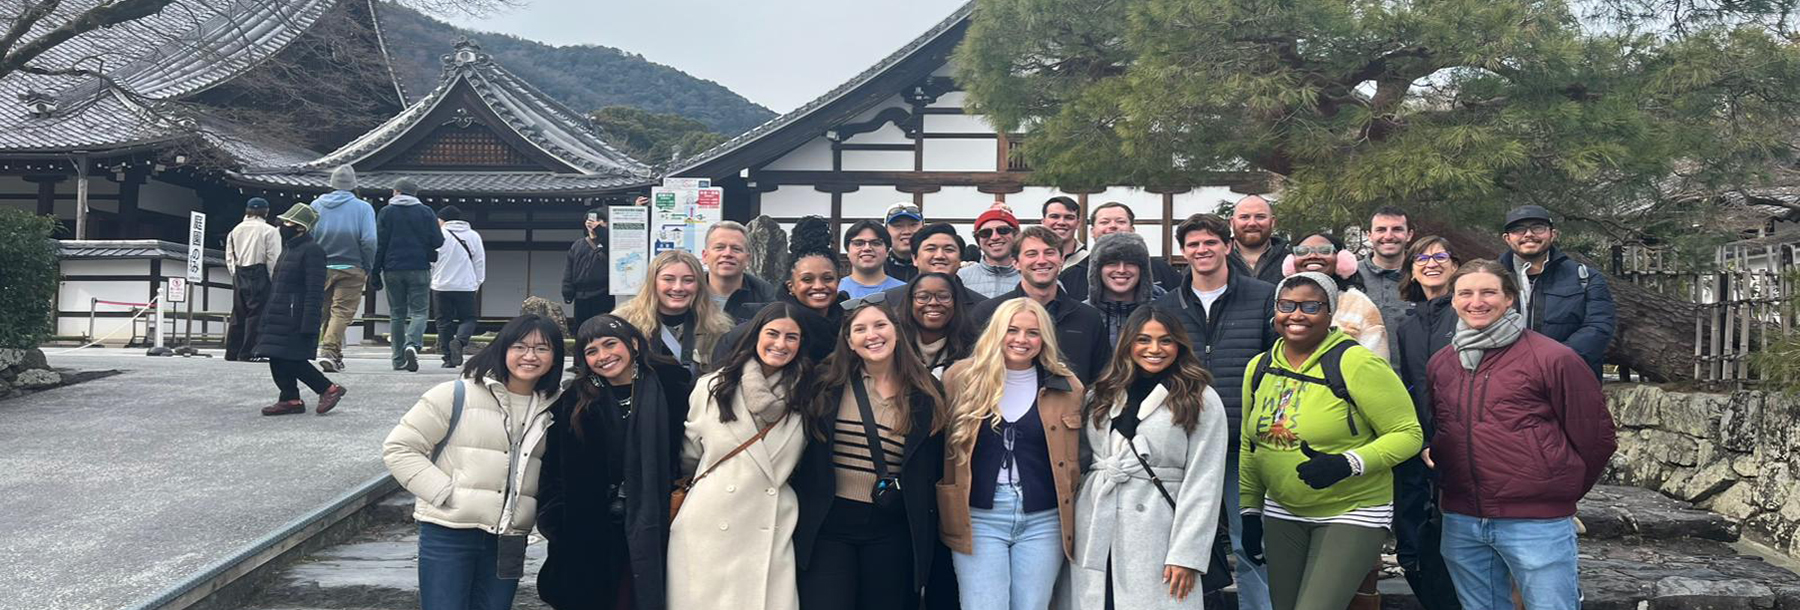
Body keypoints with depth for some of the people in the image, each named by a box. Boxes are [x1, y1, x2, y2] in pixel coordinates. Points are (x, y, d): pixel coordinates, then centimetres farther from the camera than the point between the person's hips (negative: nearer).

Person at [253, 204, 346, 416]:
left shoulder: (311, 251, -13)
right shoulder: (289, 248, 18)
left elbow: (314, 291, -19)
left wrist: (309, 325, -23)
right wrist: (267, 316, 22)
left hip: (295, 317, -10)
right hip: (279, 317, 10)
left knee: (290, 360, -11)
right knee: (277, 359, 7)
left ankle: (328, 389, 0)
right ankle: (290, 399, 15)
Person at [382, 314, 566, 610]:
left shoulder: (555, 408, 6)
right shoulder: (457, 394, -6)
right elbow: (398, 447, -5)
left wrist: (541, 512, 3)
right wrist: (443, 492, -11)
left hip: (509, 541, 4)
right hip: (448, 534, -4)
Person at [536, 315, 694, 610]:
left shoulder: (674, 388, -3)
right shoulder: (574, 404, 4)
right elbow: (552, 470, 7)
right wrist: (555, 523, 1)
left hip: (652, 529, -2)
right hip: (589, 538, 2)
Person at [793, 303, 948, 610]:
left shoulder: (926, 393, 1)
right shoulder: (828, 384, -1)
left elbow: (932, 471, 6)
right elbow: (804, 451, 6)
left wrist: (927, 538, 6)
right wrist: (798, 514, 1)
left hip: (893, 530, 1)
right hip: (828, 523, 0)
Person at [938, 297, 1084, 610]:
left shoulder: (1067, 387, 5)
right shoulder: (960, 378, 1)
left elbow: (1071, 462, 12)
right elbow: (944, 447, 7)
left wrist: (1068, 512, 9)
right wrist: (946, 513, 5)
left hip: (1043, 522, 1)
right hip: (979, 519, -1)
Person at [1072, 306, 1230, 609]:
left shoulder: (1201, 400, -1)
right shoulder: (1101, 395, 13)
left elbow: (1204, 480, -5)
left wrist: (1186, 554, -11)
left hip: (1157, 537, -4)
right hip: (1096, 534, 4)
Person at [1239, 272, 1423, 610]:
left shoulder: (1355, 363, -15)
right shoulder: (1259, 368, 4)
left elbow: (1408, 434, -15)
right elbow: (1249, 446, 13)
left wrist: (1349, 463, -27)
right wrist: (1249, 509, 11)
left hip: (1353, 513, -6)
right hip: (1282, 513, 6)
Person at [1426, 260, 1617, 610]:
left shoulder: (1553, 358, -8)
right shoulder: (1439, 364, 9)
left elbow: (1596, 436, -2)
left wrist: (1562, 491, 7)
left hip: (1537, 524, -5)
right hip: (1461, 523, 5)